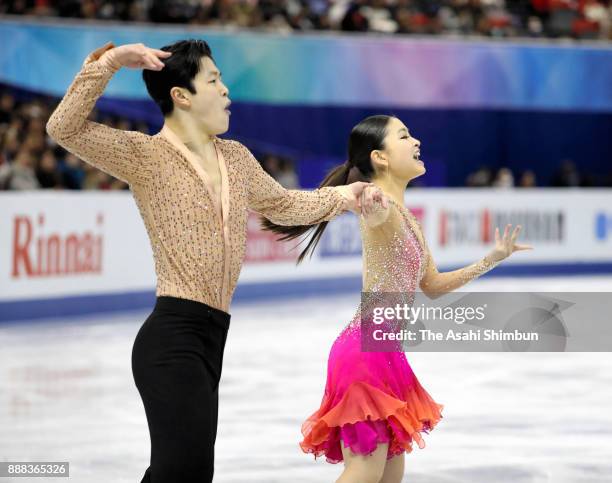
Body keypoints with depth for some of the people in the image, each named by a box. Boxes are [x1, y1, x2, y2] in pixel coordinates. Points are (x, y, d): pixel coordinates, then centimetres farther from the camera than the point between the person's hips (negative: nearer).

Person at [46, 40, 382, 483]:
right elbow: (65, 129, -17)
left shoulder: (235, 157, 16)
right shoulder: (147, 154, -6)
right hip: (172, 335, -8)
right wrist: (107, 63, -23)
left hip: (211, 337, 9)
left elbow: (281, 205, 32)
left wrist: (339, 197, 19)